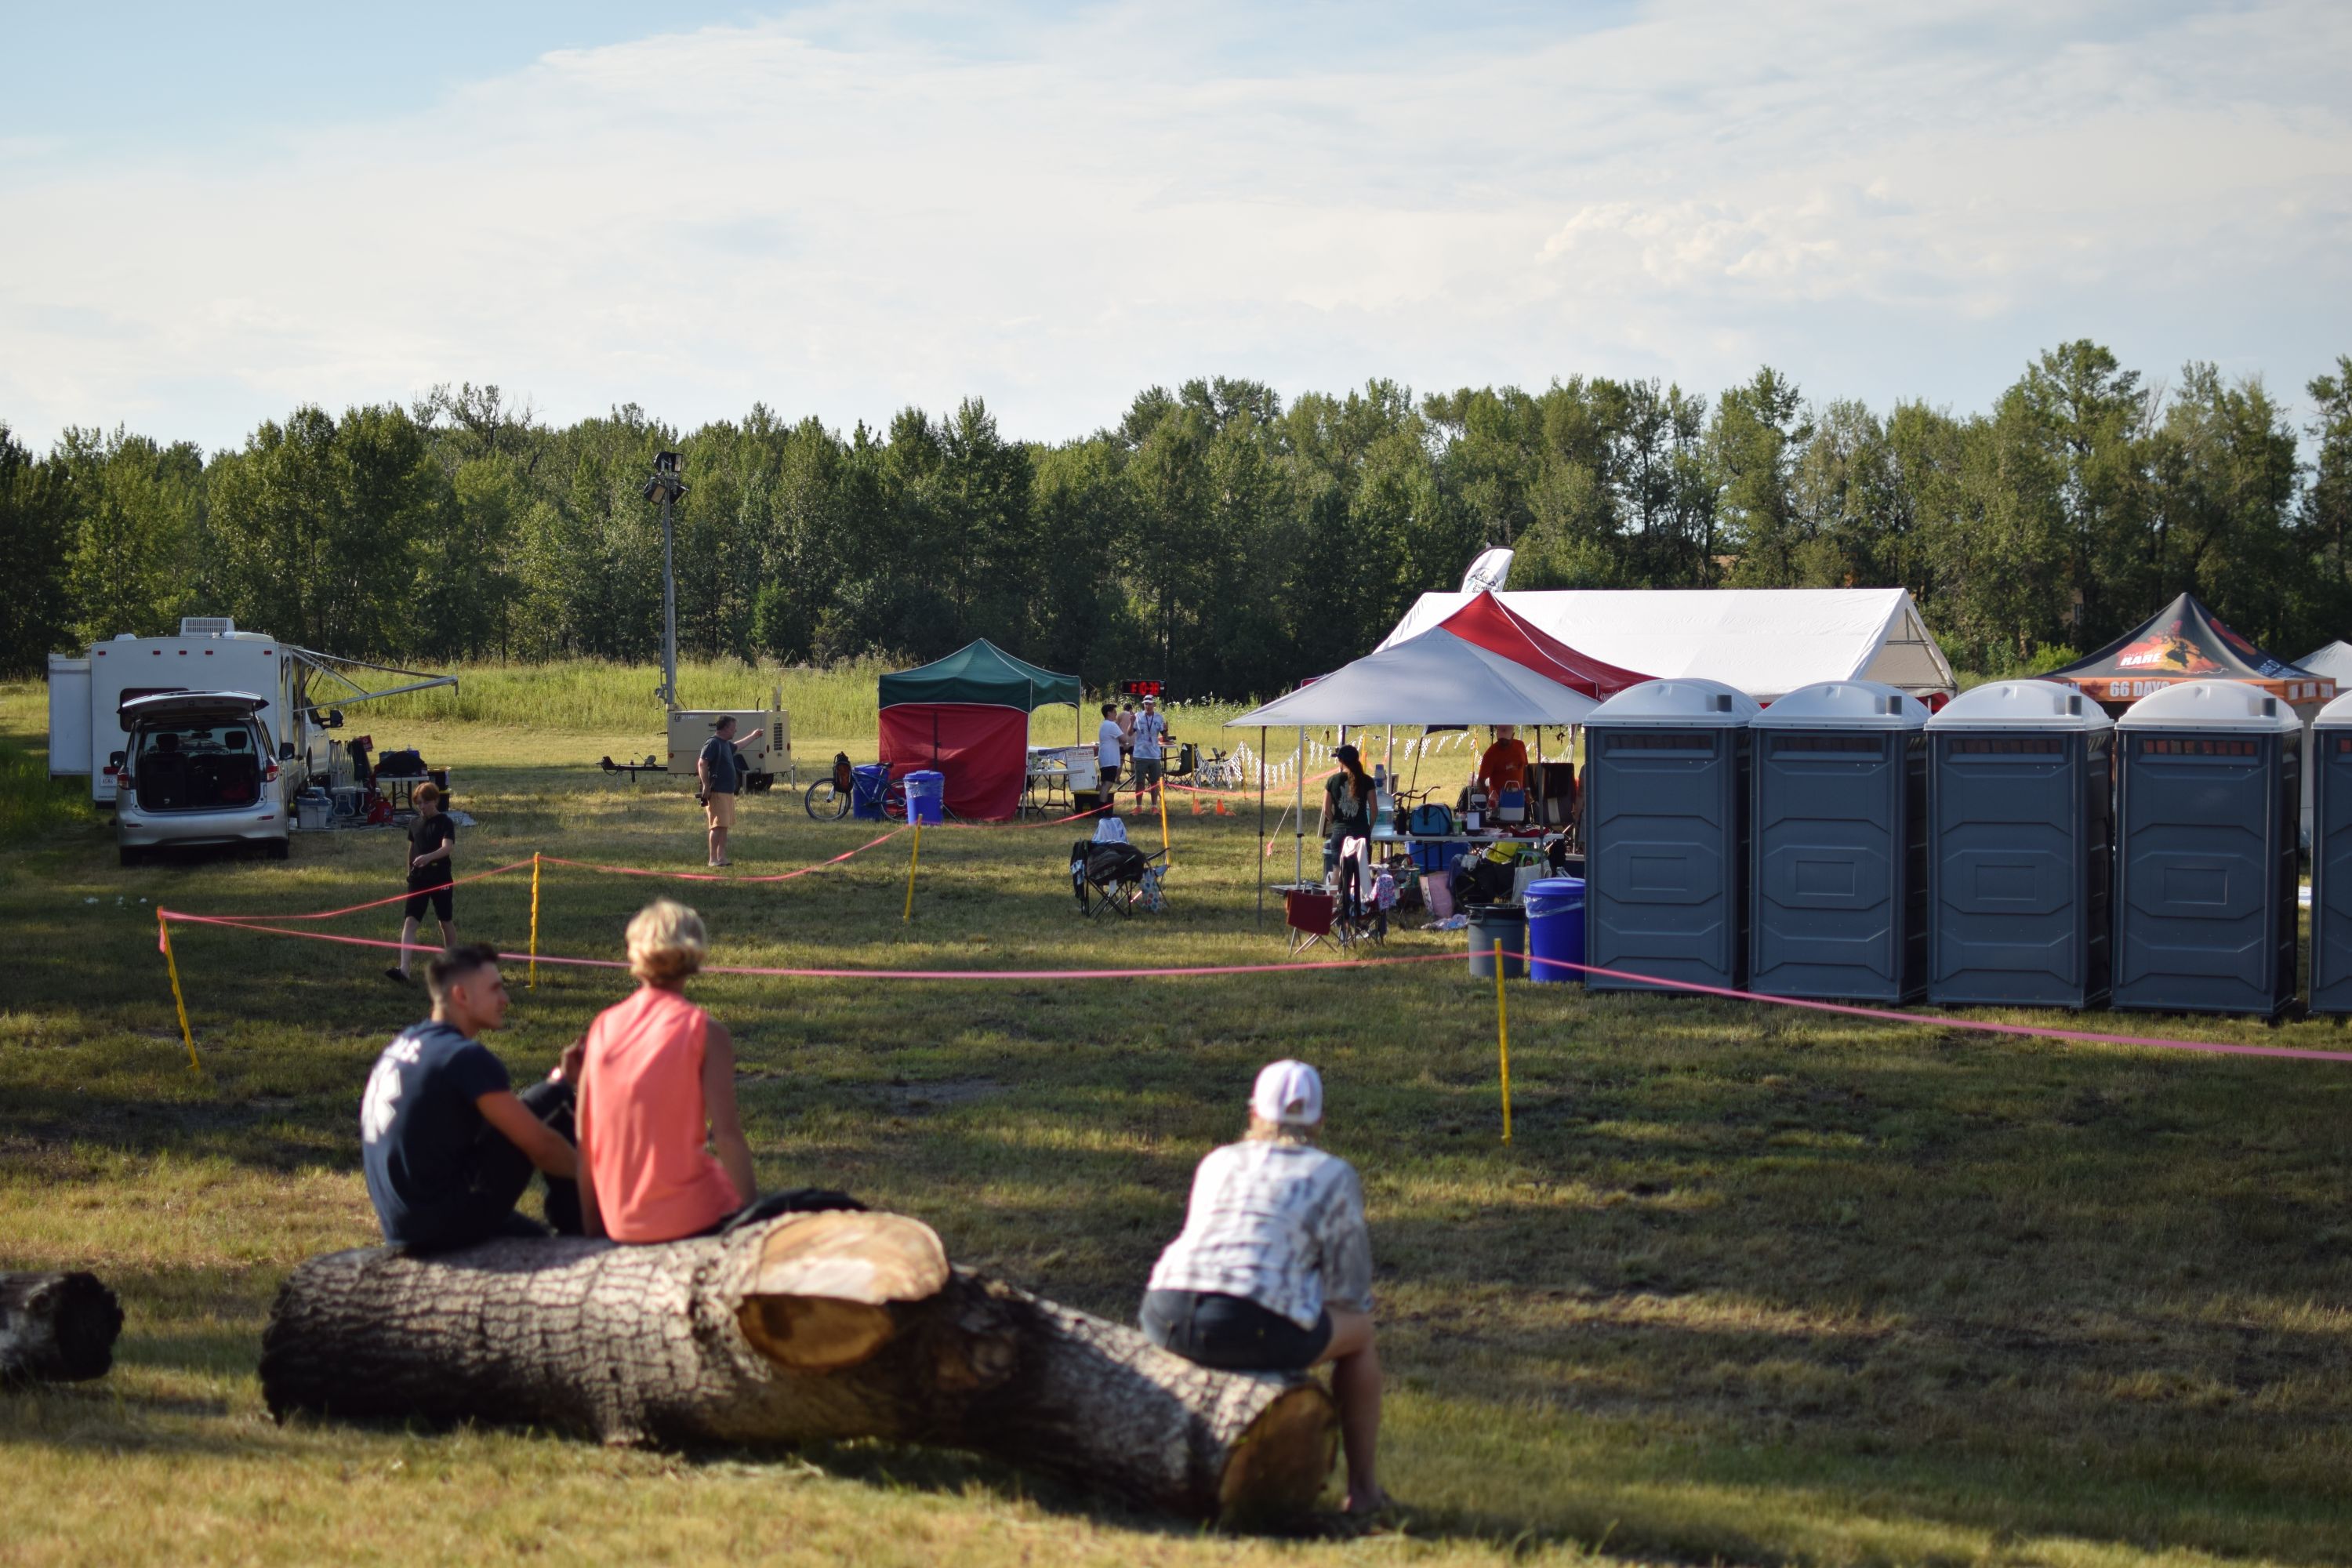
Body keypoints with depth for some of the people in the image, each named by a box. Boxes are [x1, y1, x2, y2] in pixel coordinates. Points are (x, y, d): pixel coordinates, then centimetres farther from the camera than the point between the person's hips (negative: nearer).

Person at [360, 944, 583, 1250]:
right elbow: (541, 1145, -13)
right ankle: (576, 1228, 8)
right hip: (445, 1223, -10)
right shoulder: (466, 1057, -16)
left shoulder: (401, 1045, 13)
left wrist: (561, 1076, 18)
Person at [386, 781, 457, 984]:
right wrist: (410, 872, 23)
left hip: (441, 879, -4)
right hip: (418, 879, 4)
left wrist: (428, 857, -41)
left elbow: (447, 848, -24)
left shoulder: (445, 823, -9)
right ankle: (403, 970, -21)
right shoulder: (415, 824, 7)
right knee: (409, 921, -11)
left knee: (446, 922, 11)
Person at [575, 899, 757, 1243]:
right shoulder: (706, 1032, -6)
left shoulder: (603, 1026, 5)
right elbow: (727, 1134, -13)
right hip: (685, 1216, -5)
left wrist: (593, 1229, 14)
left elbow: (584, 1137, 7)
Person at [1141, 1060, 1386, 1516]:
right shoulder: (1334, 1176, 11)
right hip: (1254, 1331, -4)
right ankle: (1362, 1488, 31)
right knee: (1360, 1331, 26)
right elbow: (1350, 1287, 12)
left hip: (1166, 1318, 4)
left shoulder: (1217, 1163, 23)